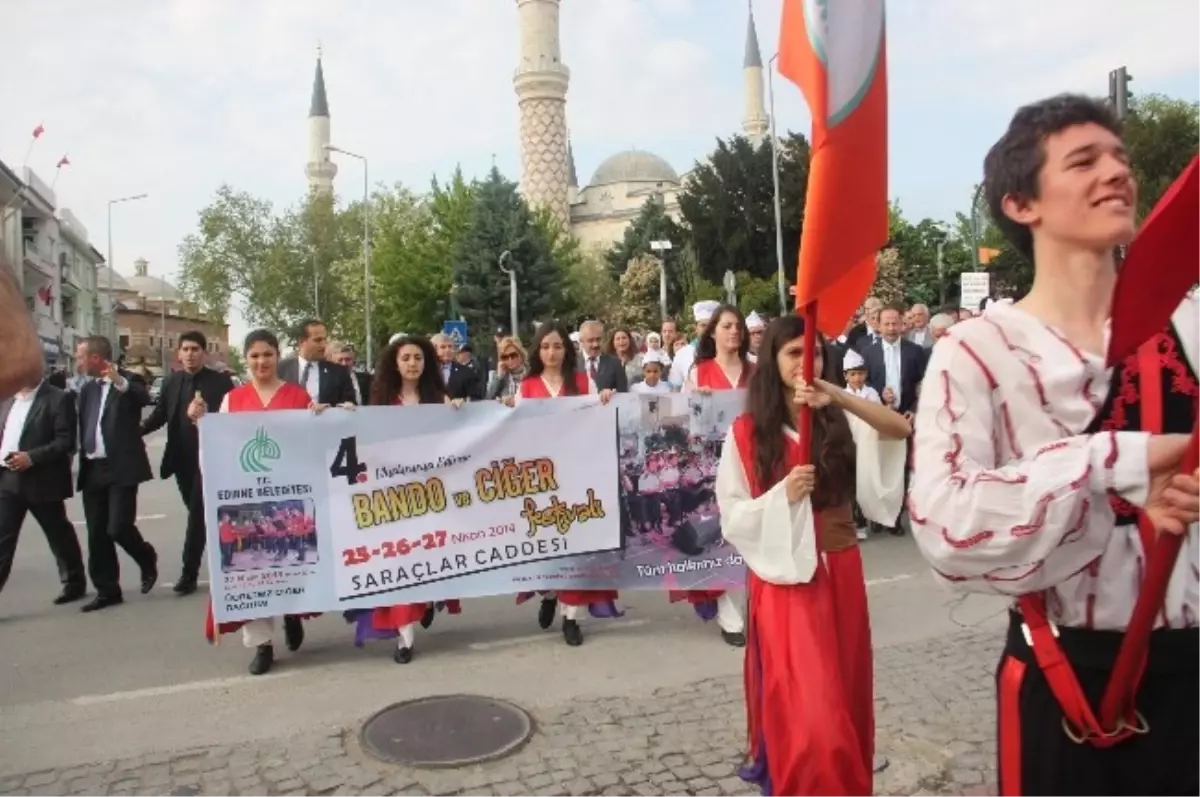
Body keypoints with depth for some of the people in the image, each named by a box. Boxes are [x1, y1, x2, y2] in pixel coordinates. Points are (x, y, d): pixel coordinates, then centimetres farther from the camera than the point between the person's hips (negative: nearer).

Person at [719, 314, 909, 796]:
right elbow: (733, 515, -5)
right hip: (783, 575, -3)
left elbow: (900, 430, -17)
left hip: (839, 570, 3)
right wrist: (782, 495, -21)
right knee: (802, 705, -5)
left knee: (844, 693, 17)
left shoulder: (842, 421, 2)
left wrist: (840, 398, -29)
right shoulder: (747, 431, -5)